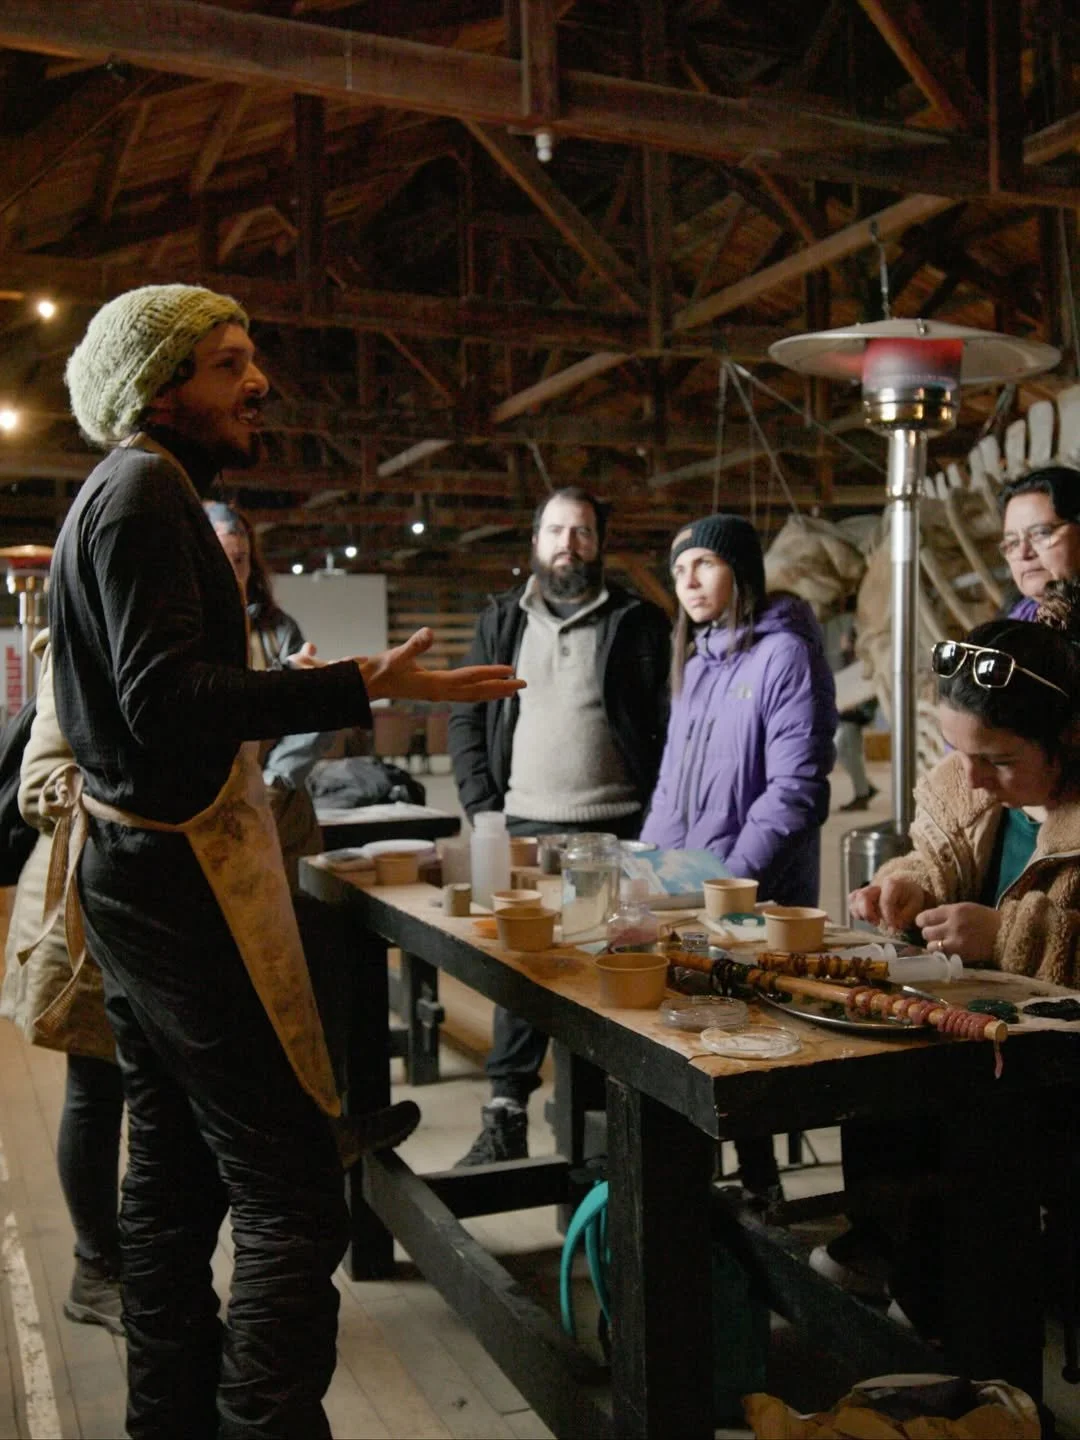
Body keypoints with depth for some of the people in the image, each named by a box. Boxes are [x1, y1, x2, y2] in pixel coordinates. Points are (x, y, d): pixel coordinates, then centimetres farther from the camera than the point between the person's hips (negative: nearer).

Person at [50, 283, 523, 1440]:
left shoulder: (123, 493, 17)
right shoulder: (146, 491, -13)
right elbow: (167, 699, -25)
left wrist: (297, 687, 24)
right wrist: (361, 686, -30)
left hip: (133, 867, 11)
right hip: (181, 876, -11)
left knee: (173, 1174, 16)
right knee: (290, 1190, -8)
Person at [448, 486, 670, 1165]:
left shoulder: (638, 622, 3)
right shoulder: (503, 620, 11)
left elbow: (668, 726, 1)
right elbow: (467, 719, 11)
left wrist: (654, 819, -6)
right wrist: (483, 807, 1)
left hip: (616, 830, -2)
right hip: (524, 828, 2)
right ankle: (507, 1112, 13)